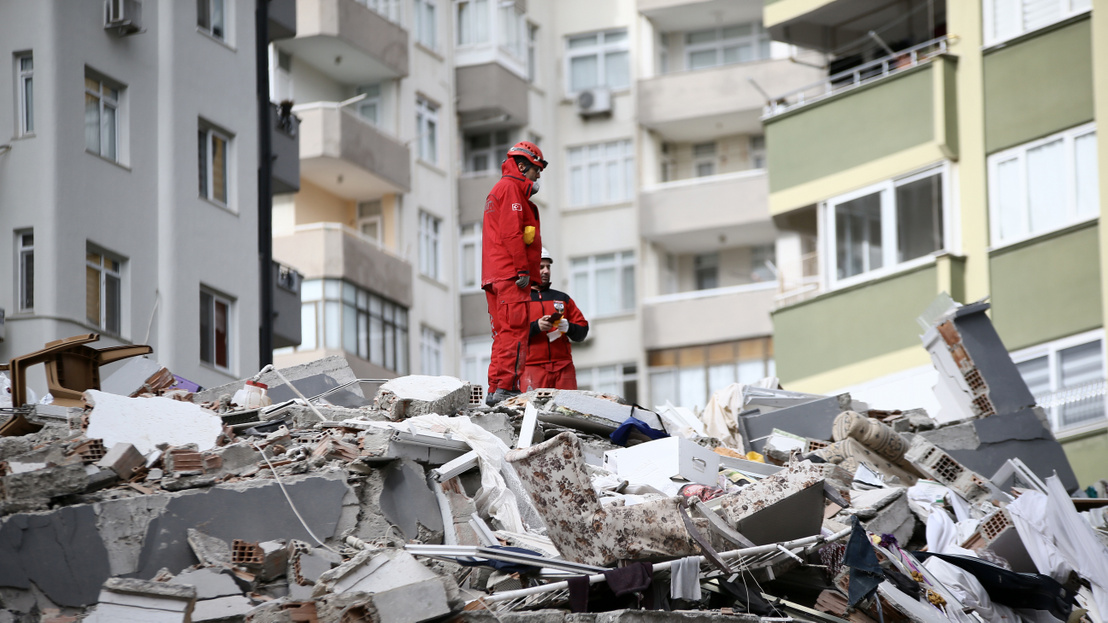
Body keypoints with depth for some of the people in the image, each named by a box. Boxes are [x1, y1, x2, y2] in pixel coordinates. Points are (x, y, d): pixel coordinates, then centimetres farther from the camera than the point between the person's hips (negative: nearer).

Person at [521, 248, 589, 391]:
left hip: (564, 367, 3)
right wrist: (536, 326, -18)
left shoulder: (562, 298, 22)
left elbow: (582, 330, 16)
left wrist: (568, 327, -6)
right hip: (532, 367, -3)